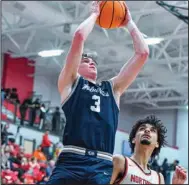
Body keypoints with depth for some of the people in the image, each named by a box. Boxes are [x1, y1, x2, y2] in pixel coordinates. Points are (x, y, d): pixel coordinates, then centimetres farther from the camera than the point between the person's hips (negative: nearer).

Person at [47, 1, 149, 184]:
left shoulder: (112, 88, 27)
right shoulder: (70, 82, 16)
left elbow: (142, 53, 25)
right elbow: (79, 36, 4)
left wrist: (129, 23, 30)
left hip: (102, 167, 4)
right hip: (71, 162, -3)